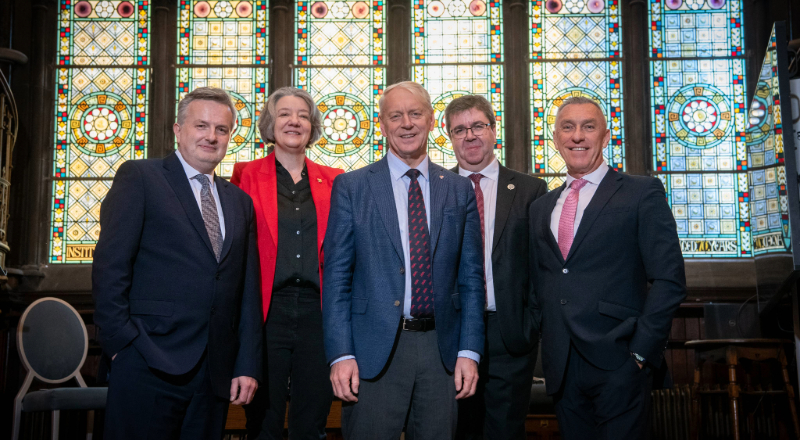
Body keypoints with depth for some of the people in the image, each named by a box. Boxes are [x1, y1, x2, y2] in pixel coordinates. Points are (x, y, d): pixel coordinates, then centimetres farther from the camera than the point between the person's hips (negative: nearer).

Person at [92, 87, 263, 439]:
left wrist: (248, 367, 7)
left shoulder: (239, 201, 17)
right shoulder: (139, 177, 2)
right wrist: (122, 343, -12)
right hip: (149, 367, -4)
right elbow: (110, 266, -5)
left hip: (216, 374, 5)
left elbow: (248, 291, 14)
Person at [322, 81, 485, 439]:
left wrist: (469, 351, -1)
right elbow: (336, 277, -1)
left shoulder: (459, 190, 8)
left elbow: (470, 277, 8)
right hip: (373, 353, -2)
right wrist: (341, 355, -9)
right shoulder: (351, 187, 3)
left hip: (441, 349, 2)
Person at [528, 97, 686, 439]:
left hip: (618, 364, -4)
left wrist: (640, 350, -12)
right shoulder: (541, 208, 15)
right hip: (561, 368, 5)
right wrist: (545, 333, 5)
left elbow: (669, 279, -7)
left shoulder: (642, 193, -1)